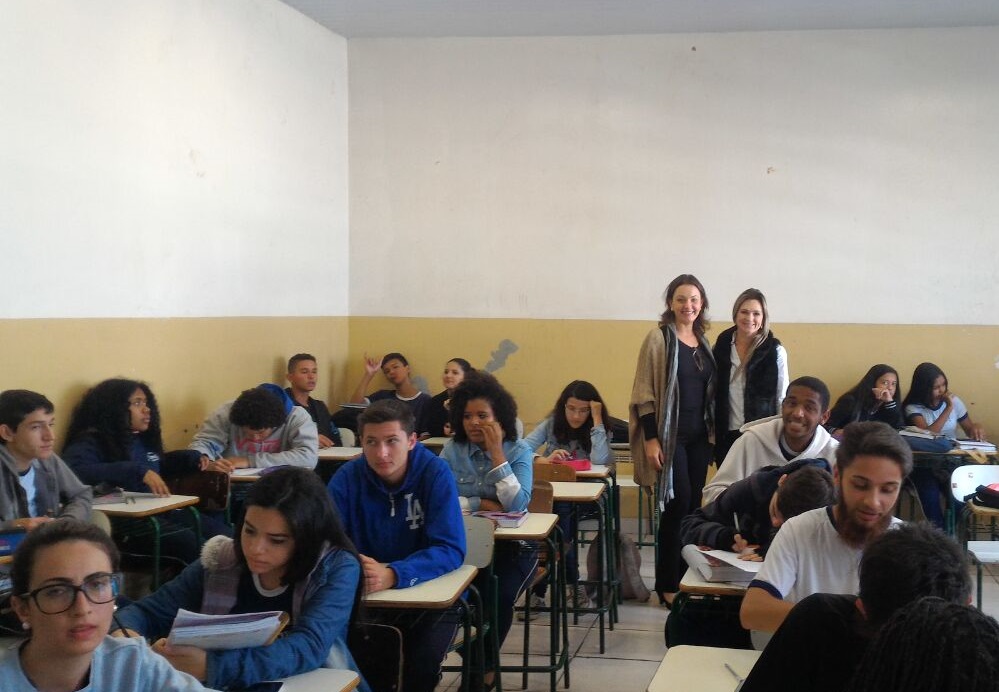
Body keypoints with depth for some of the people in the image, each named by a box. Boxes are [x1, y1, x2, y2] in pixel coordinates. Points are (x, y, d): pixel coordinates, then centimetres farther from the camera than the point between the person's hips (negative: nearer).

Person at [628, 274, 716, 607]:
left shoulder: (703, 341, 10)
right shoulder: (659, 338, -8)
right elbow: (644, 392, -10)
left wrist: (712, 430, 12)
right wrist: (650, 439, -14)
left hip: (699, 436, 6)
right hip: (670, 435, -6)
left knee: (693, 504, 7)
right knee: (678, 503, -7)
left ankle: (686, 577, 18)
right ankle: (668, 585, 3)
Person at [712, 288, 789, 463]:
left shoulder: (775, 351, -4)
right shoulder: (722, 345, 5)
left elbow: (781, 399, -1)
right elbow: (713, 394, 10)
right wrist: (712, 435, 8)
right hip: (726, 434, 3)